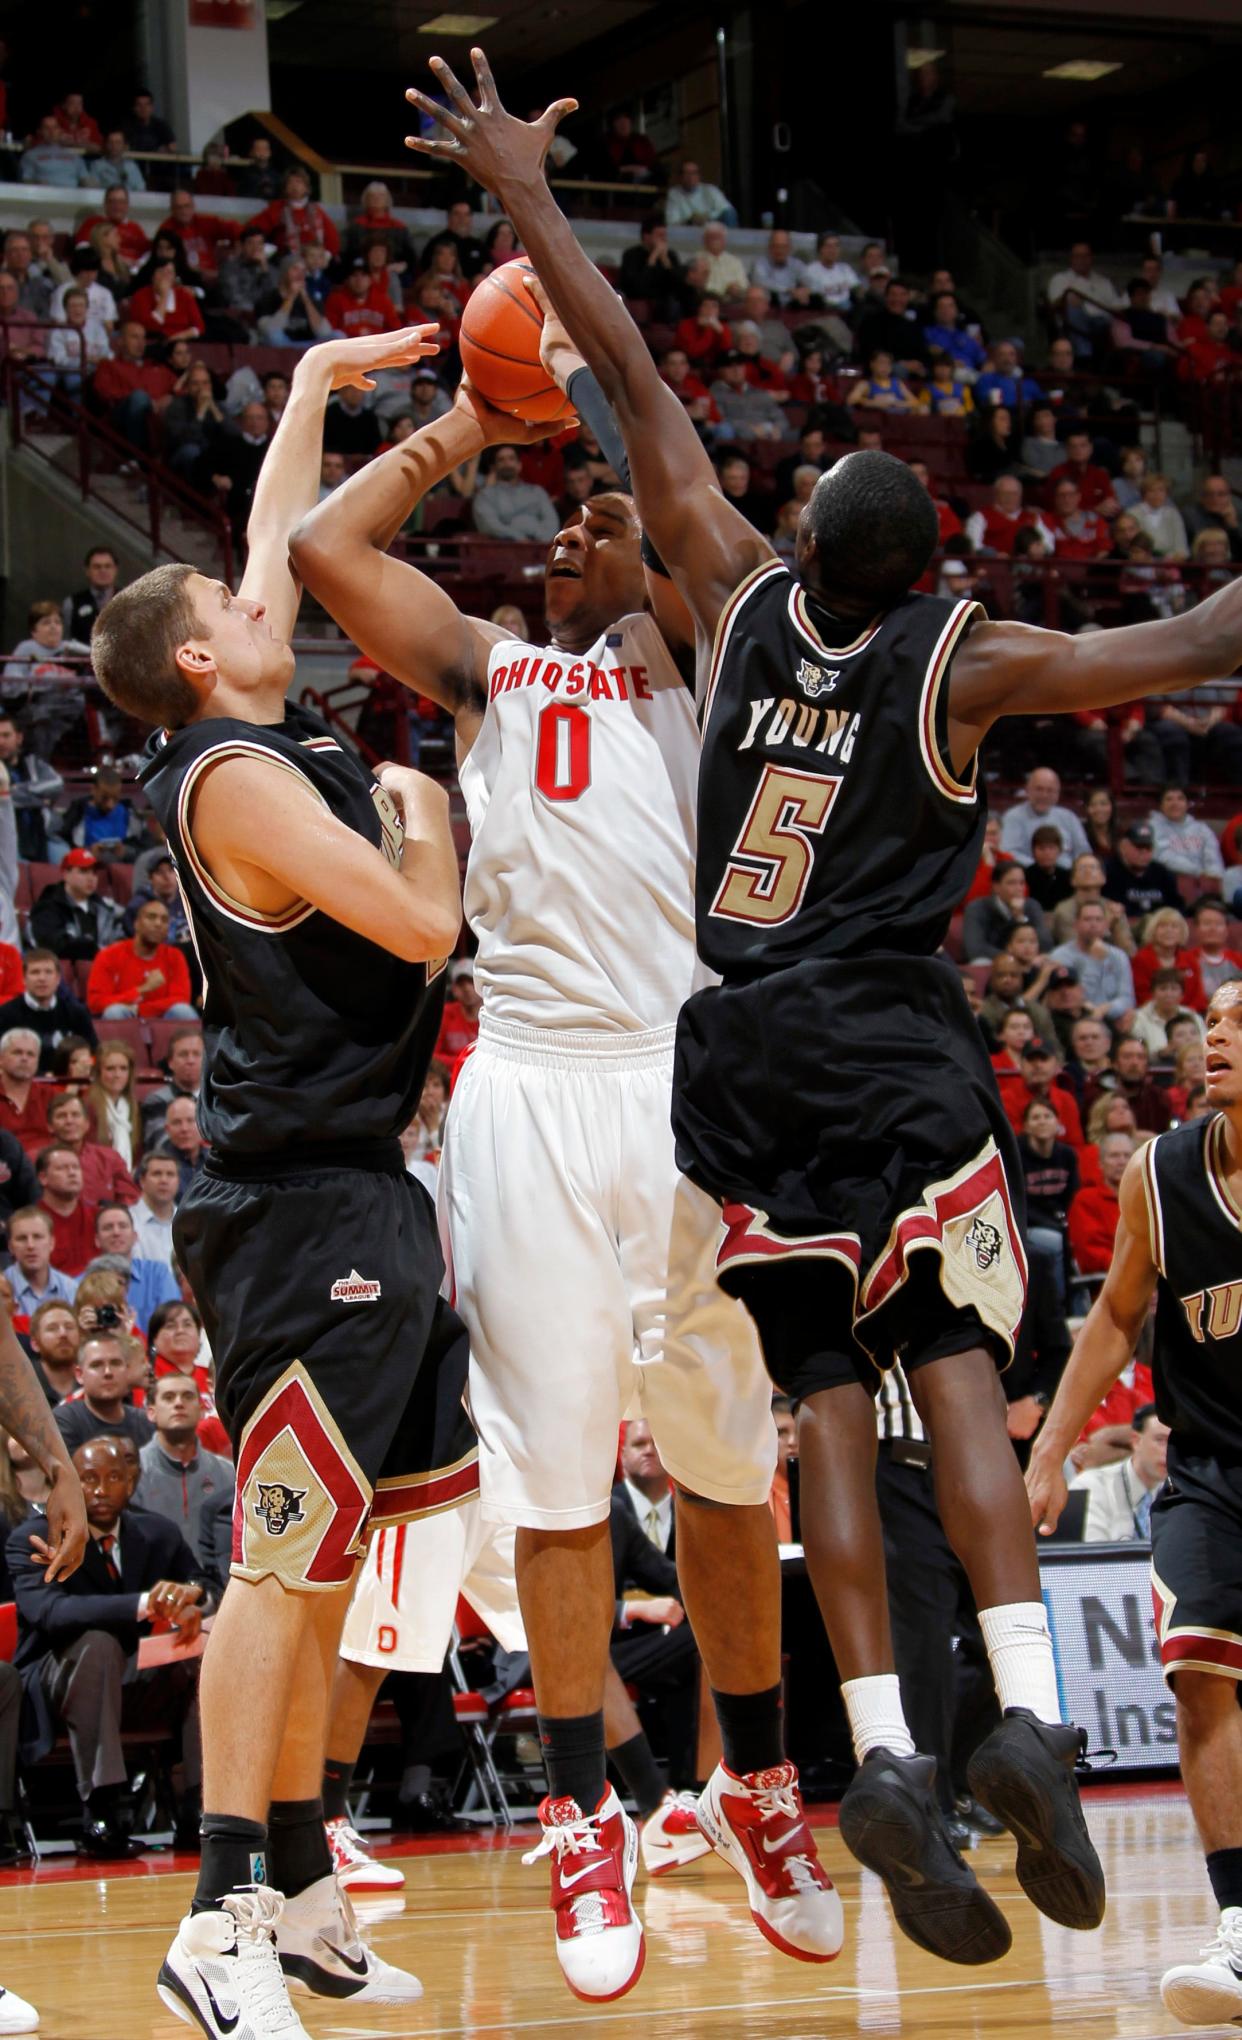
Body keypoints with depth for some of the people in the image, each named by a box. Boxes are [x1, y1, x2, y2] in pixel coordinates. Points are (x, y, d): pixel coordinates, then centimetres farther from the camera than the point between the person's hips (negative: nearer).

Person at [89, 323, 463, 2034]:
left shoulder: (269, 741, 14)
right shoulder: (237, 780, -12)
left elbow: (283, 540, 30)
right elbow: (423, 929, -17)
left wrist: (319, 381, 34)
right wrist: (425, 819, 2)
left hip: (355, 1200, 10)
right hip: (302, 1206, -10)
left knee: (323, 1568, 11)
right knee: (283, 1565, -11)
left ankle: (300, 1901, 16)